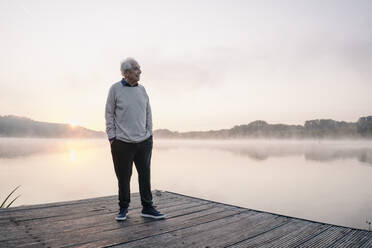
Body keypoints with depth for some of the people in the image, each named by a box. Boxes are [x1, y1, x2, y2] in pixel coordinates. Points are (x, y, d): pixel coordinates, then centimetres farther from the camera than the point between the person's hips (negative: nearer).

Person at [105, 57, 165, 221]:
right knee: (123, 177, 5)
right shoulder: (115, 89, -2)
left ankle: (147, 208, 19)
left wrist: (149, 134, 8)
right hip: (122, 142, -4)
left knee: (145, 175, 8)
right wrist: (112, 137, -4)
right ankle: (123, 208, 22)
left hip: (144, 141, 4)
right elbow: (109, 115, 0)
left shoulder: (142, 89, 10)